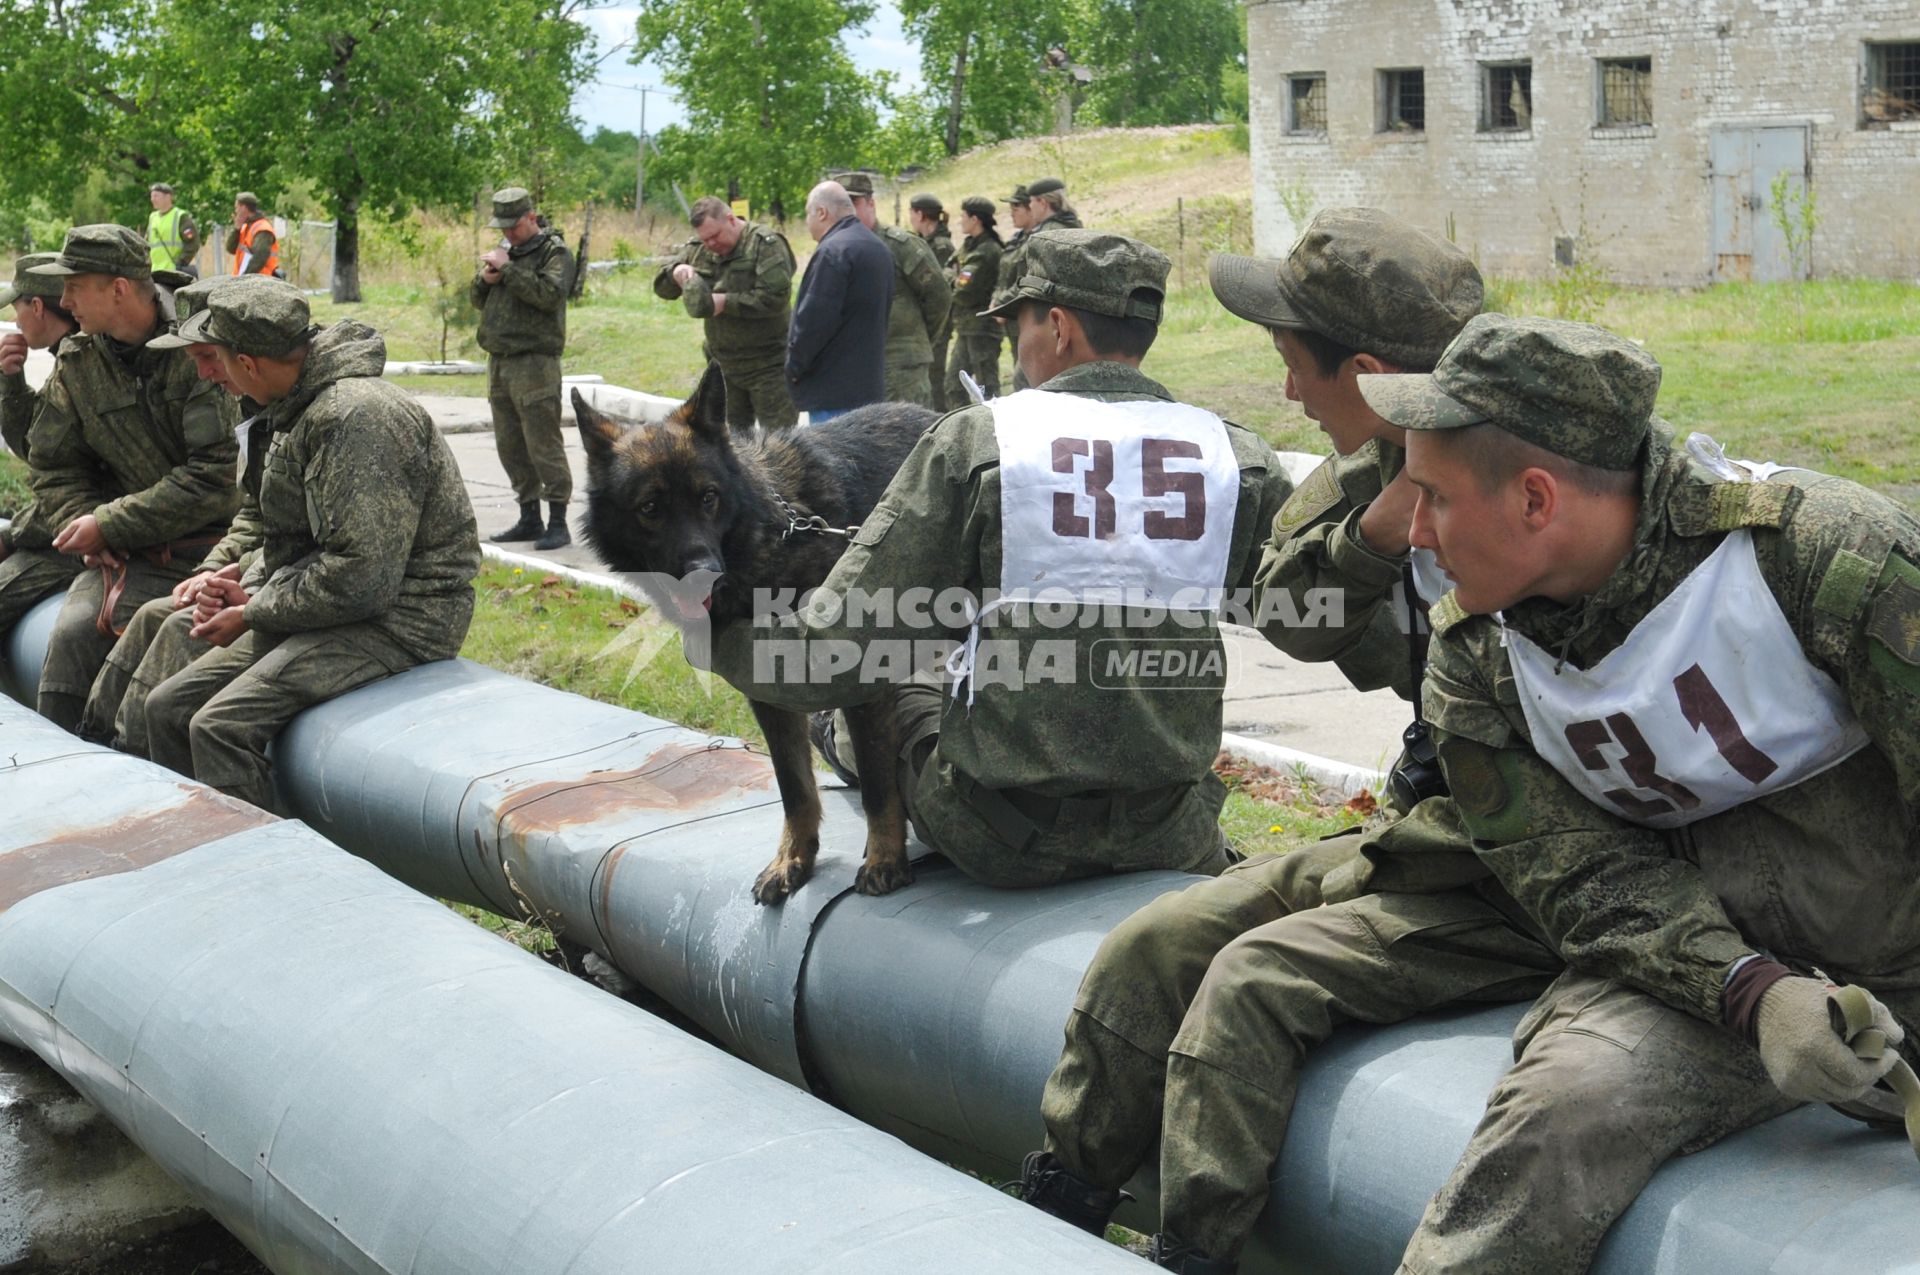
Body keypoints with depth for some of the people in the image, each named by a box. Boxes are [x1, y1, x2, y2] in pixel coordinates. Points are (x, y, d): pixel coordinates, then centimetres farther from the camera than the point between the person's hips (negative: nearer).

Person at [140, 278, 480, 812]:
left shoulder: (355, 416, -22)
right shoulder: (305, 407, 10)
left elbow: (361, 576, -26)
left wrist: (253, 614, -13)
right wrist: (250, 588, 2)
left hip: (401, 617, -10)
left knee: (222, 726, -24)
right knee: (167, 707, 5)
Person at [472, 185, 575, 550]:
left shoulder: (554, 252, -4)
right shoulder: (506, 251, 19)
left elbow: (549, 293, -21)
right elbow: (479, 301, 22)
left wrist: (507, 269, -18)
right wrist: (485, 279, 1)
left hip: (534, 362, -8)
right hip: (499, 362, 8)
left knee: (543, 445, -9)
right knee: (510, 447, 11)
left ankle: (558, 523, -5)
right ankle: (529, 518, 19)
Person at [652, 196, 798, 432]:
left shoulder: (766, 244, -13)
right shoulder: (697, 249, 6)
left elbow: (776, 297, -24)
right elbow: (661, 287, 9)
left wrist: (725, 302, -24)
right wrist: (676, 272, -14)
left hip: (768, 366, -6)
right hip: (725, 366, 7)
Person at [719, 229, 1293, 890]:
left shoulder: (973, 441, -10)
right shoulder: (1240, 458, -4)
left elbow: (833, 655, -10)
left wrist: (714, 633, 8)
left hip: (1000, 841, -1)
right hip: (1170, 840, 2)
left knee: (903, 692, 30)